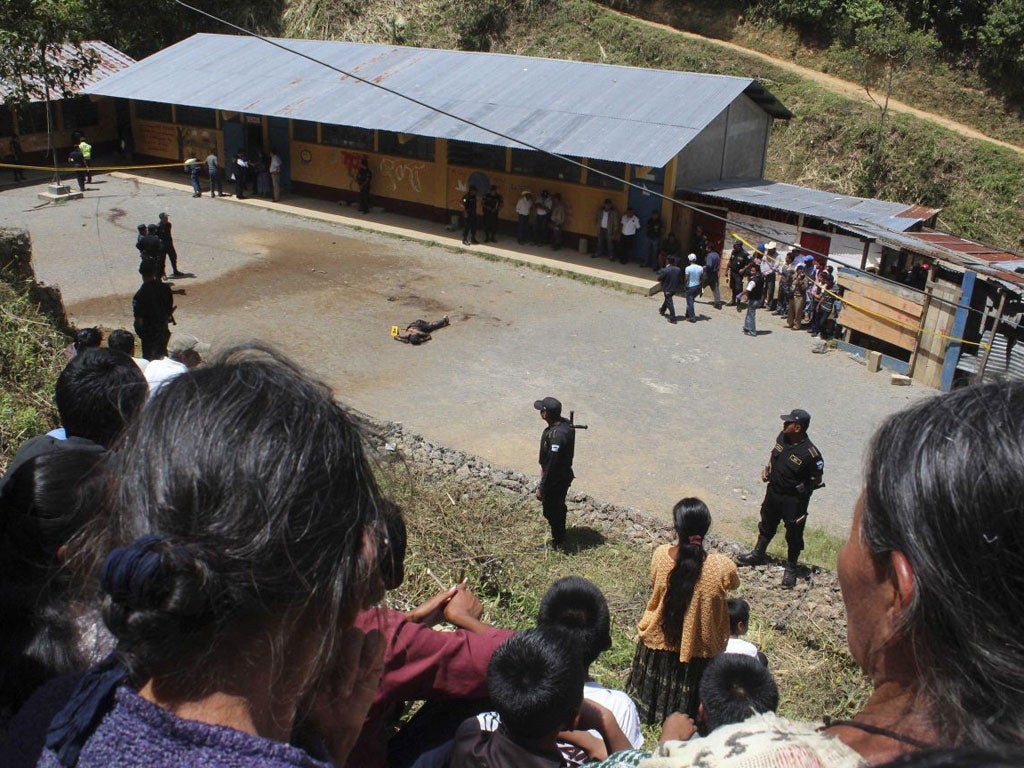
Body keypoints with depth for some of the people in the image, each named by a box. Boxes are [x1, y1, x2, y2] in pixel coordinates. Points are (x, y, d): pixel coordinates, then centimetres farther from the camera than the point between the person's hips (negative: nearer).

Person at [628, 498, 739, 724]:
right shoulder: (721, 566, -28)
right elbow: (733, 584, -4)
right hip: (699, 647, -2)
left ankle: (652, 713, 54)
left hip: (660, 641, 2)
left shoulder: (661, 555, -24)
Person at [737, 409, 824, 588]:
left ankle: (791, 569, 30)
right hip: (773, 491, 7)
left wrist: (803, 490, -19)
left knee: (794, 535, 11)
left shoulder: (810, 453, -27)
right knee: (767, 524, 25)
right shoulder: (782, 437, -9)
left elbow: (817, 479, -14)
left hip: (794, 500, -6)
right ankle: (758, 554, 46)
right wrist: (767, 468, 0)